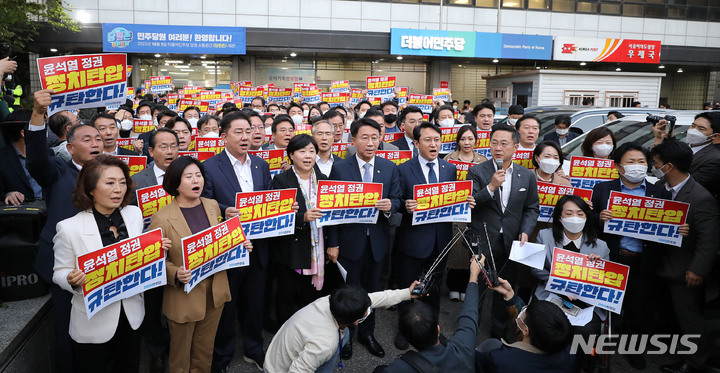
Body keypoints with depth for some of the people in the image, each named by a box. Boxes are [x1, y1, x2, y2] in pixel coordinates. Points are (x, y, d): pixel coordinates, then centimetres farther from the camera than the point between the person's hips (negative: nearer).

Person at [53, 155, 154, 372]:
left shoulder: (135, 214, -4)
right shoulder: (70, 228, -17)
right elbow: (60, 273, -6)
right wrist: (72, 280, -27)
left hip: (131, 316, 4)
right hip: (94, 324, -4)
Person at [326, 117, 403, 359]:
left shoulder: (390, 168, 1)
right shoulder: (340, 168, -8)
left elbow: (397, 201, 3)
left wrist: (390, 205, -22)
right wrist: (332, 244, -10)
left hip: (377, 241, 3)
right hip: (350, 241, -3)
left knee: (372, 289, 17)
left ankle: (367, 333, 36)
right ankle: (346, 336, 30)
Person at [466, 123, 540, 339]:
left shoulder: (527, 176, 5)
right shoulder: (477, 172, -5)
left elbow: (532, 208, 9)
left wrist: (525, 231, -6)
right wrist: (491, 187, -23)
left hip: (511, 243, 3)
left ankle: (499, 335, 32)